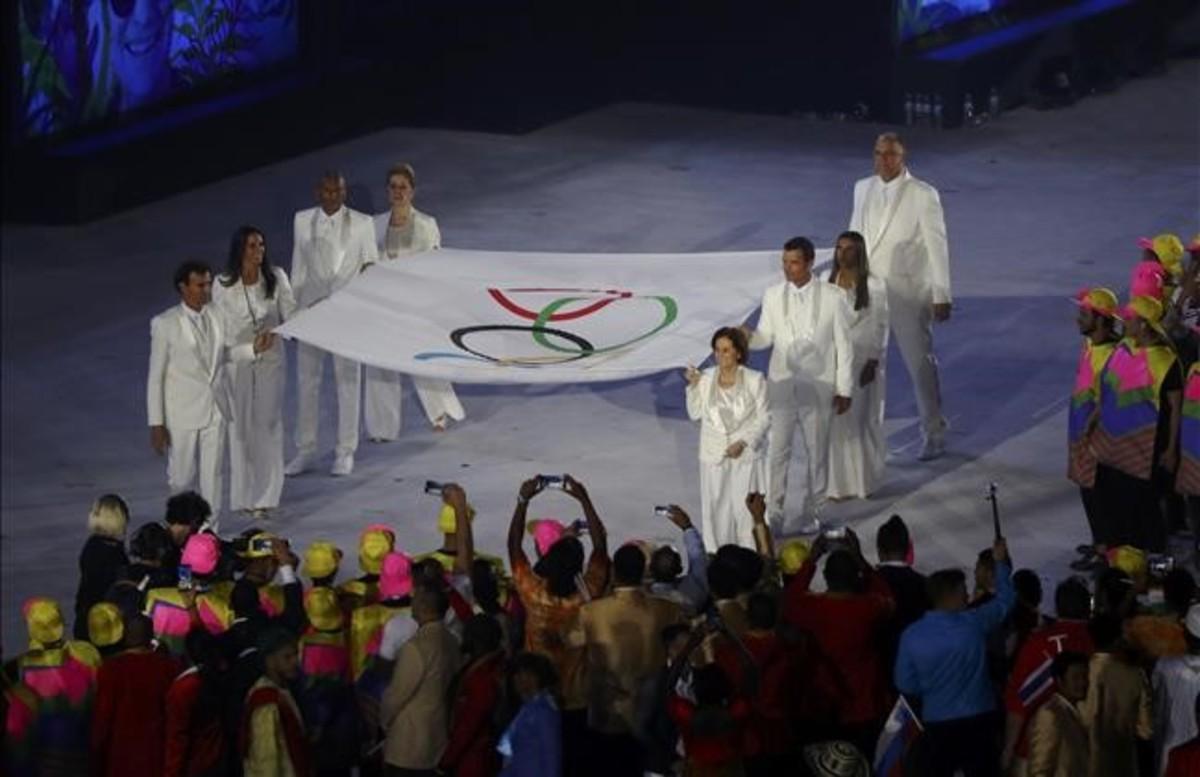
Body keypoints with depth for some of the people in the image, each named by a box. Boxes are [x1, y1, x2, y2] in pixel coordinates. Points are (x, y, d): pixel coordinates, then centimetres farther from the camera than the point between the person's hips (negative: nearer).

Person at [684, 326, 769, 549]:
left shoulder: (754, 380, -8)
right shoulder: (706, 379, -1)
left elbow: (762, 419, -6)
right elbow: (695, 414, 5)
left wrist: (743, 443, -16)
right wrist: (694, 387, -7)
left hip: (746, 455, -3)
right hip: (714, 456, 3)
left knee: (746, 508, 0)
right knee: (716, 508, 8)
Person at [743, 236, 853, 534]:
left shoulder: (833, 297, -9)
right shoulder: (773, 295, -1)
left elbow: (844, 345, -4)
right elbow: (766, 337, 5)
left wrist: (844, 389, -3)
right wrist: (748, 338, -19)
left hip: (818, 387, -1)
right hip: (781, 385, 1)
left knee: (817, 452, 10)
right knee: (775, 450, 0)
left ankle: (812, 514, 24)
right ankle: (773, 514, 8)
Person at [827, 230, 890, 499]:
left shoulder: (874, 286, -9)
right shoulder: (829, 283, 5)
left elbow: (880, 326, -7)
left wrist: (873, 363, -12)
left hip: (862, 359, -4)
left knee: (861, 419, 1)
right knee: (835, 421, 6)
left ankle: (865, 480, 13)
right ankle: (839, 482, 15)